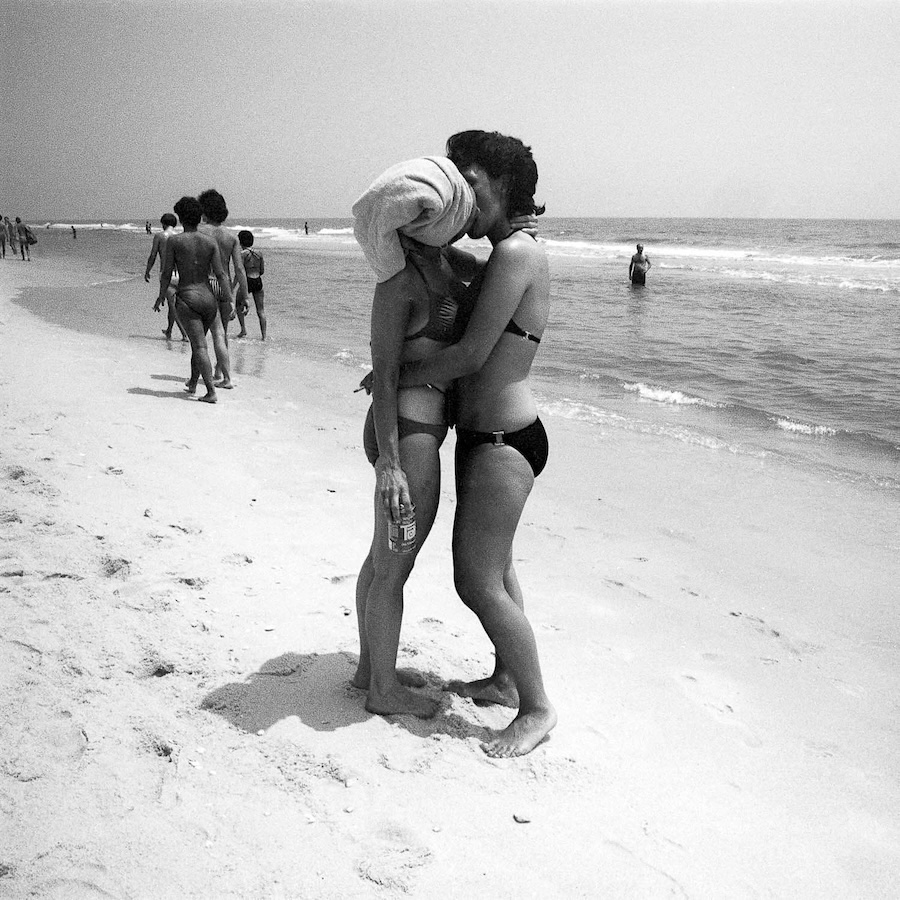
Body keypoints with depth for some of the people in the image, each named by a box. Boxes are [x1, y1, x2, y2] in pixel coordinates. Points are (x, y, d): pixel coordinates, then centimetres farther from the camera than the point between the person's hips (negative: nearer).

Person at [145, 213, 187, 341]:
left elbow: (152, 257, -1)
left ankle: (185, 333, -13)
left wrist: (147, 272, 11)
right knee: (172, 303, 19)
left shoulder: (159, 236, -1)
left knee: (173, 305, -2)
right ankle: (169, 331, 31)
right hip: (180, 274, 4)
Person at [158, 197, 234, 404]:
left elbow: (167, 274, -3)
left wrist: (161, 297, 11)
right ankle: (193, 382, 35)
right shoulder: (210, 242, 2)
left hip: (186, 298, -4)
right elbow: (221, 274, -3)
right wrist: (229, 300, -2)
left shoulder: (173, 241, -5)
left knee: (200, 346, -7)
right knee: (197, 341, 22)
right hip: (208, 298, 4)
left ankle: (211, 392, -16)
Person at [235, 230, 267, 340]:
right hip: (258, 281, 4)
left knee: (239, 306, 19)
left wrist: (233, 285, -11)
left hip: (246, 282, -4)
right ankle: (264, 336, 5)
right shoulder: (259, 253, 7)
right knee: (261, 310, 7)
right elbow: (262, 271, 12)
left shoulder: (242, 254, -8)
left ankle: (243, 330, 9)